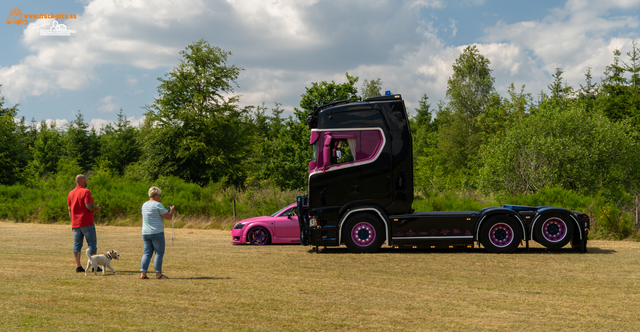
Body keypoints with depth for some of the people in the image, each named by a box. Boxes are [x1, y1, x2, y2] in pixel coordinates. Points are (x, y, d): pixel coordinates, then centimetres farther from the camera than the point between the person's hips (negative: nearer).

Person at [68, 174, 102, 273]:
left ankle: (78, 266, 4)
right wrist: (97, 208, -2)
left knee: (77, 244, 7)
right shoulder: (85, 192, -11)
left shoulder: (71, 193, 12)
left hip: (75, 224, 7)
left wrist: (72, 222, 19)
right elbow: (89, 206, -21)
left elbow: (69, 209, 14)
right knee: (92, 243, 0)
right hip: (87, 223, -7)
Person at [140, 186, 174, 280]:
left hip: (145, 233, 7)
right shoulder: (158, 205, -12)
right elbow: (168, 217, -12)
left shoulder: (144, 205, 13)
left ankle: (143, 273, 4)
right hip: (157, 233, -7)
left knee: (147, 253, 10)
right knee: (159, 253, 0)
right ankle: (158, 274, 1)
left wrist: (165, 211, 26)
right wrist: (172, 211, 8)